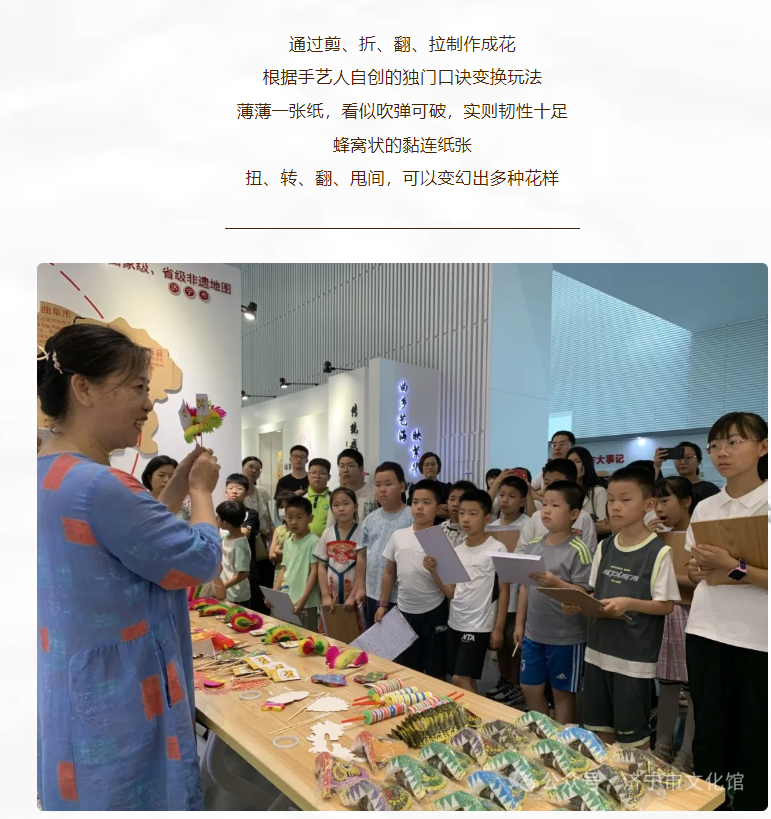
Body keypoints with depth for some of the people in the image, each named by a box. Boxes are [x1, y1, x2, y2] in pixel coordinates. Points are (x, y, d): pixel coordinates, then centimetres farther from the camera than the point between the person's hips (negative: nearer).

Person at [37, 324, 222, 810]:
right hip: (117, 708, -9)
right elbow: (202, 562, -18)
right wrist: (202, 491, -3)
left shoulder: (50, 476, 3)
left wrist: (179, 485, 7)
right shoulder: (97, 486, -28)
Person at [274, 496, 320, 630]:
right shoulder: (288, 542, 11)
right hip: (286, 601, 7)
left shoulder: (313, 541, -10)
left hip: (307, 603, -7)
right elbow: (284, 570, 16)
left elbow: (314, 572, -13)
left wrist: (303, 599, -18)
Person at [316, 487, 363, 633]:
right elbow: (322, 567, 4)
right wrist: (325, 596, -4)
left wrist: (353, 596, -13)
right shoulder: (327, 534, 3)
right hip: (331, 595, 4)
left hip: (354, 596, -3)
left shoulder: (361, 533, -8)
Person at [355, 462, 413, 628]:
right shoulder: (370, 520, 5)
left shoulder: (412, 517, -11)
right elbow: (362, 555, 10)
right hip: (372, 594, 5)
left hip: (402, 595, -5)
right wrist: (360, 587, 8)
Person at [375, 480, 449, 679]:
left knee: (435, 672, 9)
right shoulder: (398, 536, 2)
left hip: (434, 612, -3)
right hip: (404, 610, 4)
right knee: (405, 669, 17)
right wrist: (383, 604, 10)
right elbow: (389, 573, 11)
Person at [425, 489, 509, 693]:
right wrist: (433, 571, -8)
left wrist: (498, 628, -9)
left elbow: (503, 591, -8)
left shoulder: (497, 549, -12)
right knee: (466, 680, 14)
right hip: (454, 623, 6)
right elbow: (451, 592, 7)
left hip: (479, 626, -6)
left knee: (460, 679, -7)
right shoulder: (457, 551, 5)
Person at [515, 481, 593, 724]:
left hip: (566, 637, -6)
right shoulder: (532, 546, 3)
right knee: (530, 688, 16)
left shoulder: (578, 550, -15)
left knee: (562, 693, 11)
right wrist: (519, 624, 10)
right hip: (533, 633, 6)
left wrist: (556, 583, -32)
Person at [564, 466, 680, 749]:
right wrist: (578, 604, -8)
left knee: (632, 733, 7)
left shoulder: (658, 552, -13)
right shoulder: (604, 548, 4)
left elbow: (667, 605, -11)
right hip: (598, 650, 6)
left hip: (635, 657, -6)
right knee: (599, 725, 18)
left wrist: (630, 603, -26)